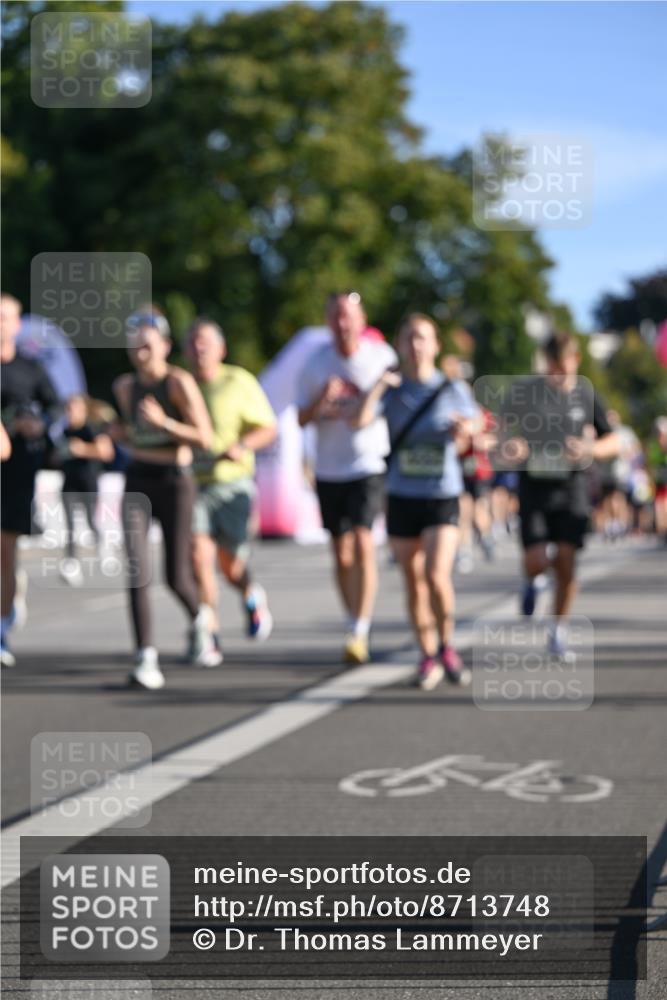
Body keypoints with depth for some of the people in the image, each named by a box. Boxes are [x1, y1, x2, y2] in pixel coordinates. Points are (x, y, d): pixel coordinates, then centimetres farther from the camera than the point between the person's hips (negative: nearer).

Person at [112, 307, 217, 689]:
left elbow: (206, 439, -18)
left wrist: (163, 422, -26)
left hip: (175, 482, -4)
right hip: (137, 483, 4)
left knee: (177, 578, 3)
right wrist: (121, 433, 11)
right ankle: (147, 658, -14)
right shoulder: (125, 386, 6)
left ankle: (199, 618, 38)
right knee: (138, 570, -14)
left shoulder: (180, 382, -12)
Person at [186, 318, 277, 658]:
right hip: (192, 485, 2)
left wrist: (242, 446, -19)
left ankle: (252, 596, 42)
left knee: (231, 566, 6)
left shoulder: (239, 382, -5)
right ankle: (209, 639, -9)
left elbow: (269, 428, -2)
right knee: (199, 557, -15)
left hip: (232, 483, -2)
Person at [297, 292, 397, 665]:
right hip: (329, 469, 3)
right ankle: (355, 628, 21)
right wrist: (321, 403, -14)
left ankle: (360, 632, -16)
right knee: (342, 553, 8)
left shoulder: (382, 357, -3)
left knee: (363, 543, -18)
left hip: (370, 465, -3)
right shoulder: (316, 362, 4)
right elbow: (302, 419, 6)